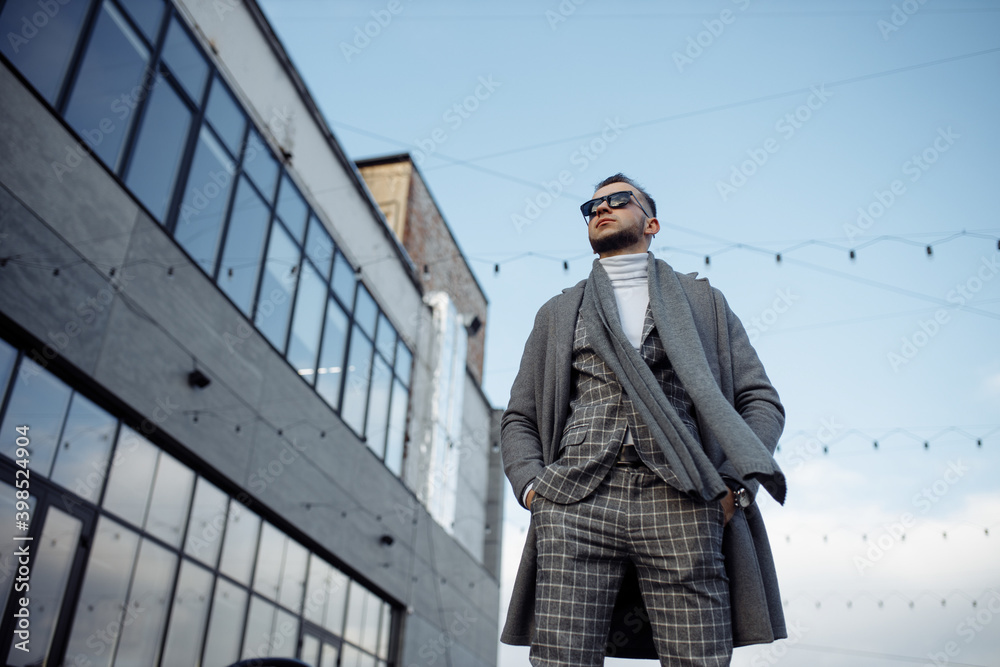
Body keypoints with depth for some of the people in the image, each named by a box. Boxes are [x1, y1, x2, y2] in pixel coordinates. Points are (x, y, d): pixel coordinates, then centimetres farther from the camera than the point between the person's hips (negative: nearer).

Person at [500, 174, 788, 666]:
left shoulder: (703, 301, 22)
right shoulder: (558, 312, 25)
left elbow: (761, 400, 15)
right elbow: (518, 419, 21)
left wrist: (734, 486, -1)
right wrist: (532, 486, 1)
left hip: (680, 502, 0)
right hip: (577, 501, 1)